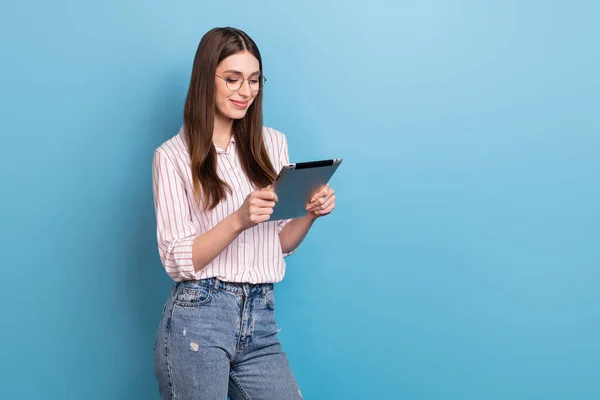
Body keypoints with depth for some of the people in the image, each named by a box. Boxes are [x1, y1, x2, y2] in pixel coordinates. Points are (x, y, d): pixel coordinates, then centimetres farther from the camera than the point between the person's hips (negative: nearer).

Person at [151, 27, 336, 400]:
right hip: (198, 318, -4)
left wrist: (311, 214, -8)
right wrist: (239, 220, -24)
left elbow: (282, 243, 12)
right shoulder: (172, 156, -5)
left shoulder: (273, 143, 8)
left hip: (261, 319, 4)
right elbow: (180, 261, -9)